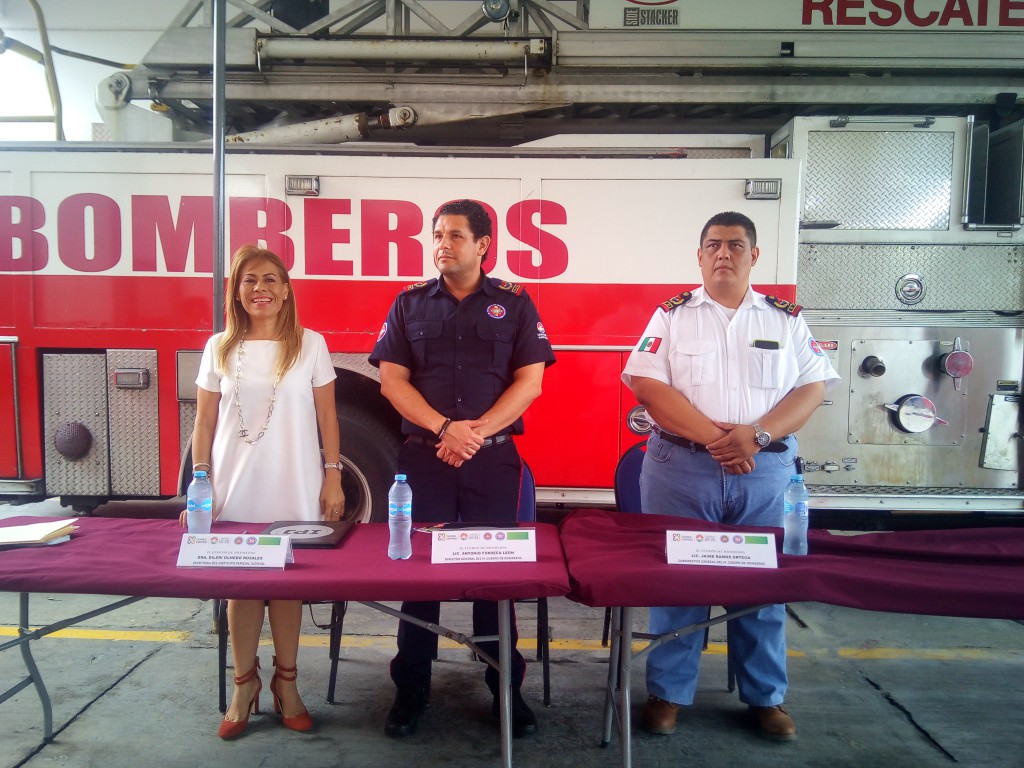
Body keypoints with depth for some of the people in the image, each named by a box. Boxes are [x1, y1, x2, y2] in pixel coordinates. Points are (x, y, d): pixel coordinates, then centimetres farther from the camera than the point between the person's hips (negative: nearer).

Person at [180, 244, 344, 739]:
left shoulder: (310, 345, 1)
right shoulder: (220, 349, 5)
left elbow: (326, 417, 2)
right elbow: (205, 424, 6)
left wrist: (333, 478, -3)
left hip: (294, 493, -1)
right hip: (234, 493, 1)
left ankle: (285, 681, 22)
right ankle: (244, 684, 23)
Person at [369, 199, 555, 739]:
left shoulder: (514, 303, 5)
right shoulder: (410, 303, 8)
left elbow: (529, 380, -2)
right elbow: (392, 379, 1)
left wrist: (477, 431, -13)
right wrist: (443, 428, -13)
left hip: (493, 457, -1)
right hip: (422, 455, 1)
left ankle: (506, 688, 21)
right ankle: (411, 690, 20)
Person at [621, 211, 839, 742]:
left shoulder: (786, 319, 9)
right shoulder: (672, 315, 3)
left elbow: (812, 388, 2)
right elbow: (647, 384, -7)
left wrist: (757, 434, -15)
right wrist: (714, 436, -16)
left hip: (764, 470, 2)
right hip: (681, 467, -1)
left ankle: (766, 697, 27)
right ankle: (668, 693, 20)